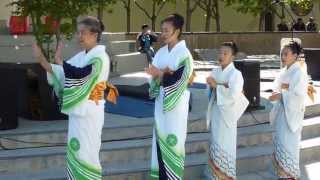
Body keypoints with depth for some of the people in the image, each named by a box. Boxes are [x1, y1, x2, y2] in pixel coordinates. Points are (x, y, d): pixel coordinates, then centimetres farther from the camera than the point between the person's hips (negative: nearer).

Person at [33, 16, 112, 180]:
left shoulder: (100, 57, -13)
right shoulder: (80, 56, 11)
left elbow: (79, 74, -26)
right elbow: (60, 74, 7)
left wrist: (59, 61, -16)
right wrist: (41, 60, -4)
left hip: (89, 111, -8)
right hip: (76, 110, 8)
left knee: (86, 152, -3)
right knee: (75, 150, 12)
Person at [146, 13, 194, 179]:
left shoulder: (184, 54, -11)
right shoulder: (161, 52, 7)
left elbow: (180, 79, -19)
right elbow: (154, 75, 1)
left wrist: (161, 74, -23)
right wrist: (164, 73, -19)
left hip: (176, 102, -6)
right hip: (161, 100, 6)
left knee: (173, 139, -2)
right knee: (160, 136, 9)